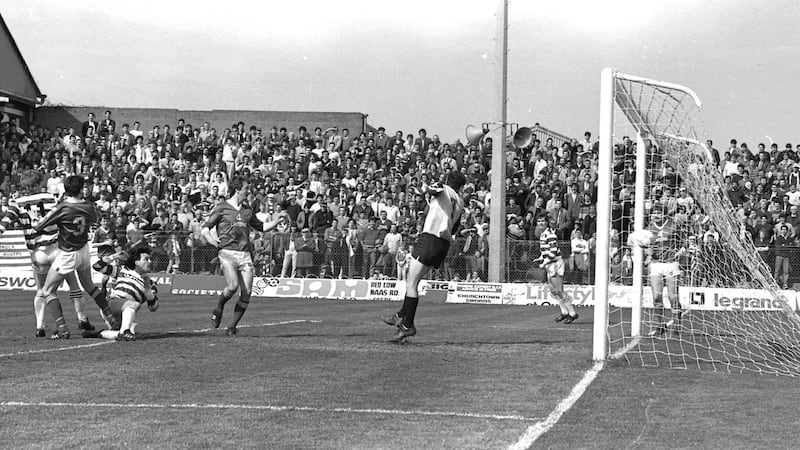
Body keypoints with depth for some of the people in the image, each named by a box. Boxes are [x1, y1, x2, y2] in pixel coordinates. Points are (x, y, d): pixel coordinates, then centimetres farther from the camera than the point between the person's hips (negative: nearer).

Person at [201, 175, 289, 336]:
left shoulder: (247, 209, 17)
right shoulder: (222, 207, 3)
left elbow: (262, 227, 28)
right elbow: (205, 228, 5)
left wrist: (277, 220, 14)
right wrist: (210, 238, -15)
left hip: (245, 255, 5)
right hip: (227, 252, -5)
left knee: (246, 293, -5)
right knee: (233, 286, -25)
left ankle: (232, 327, 9)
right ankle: (218, 310, 5)